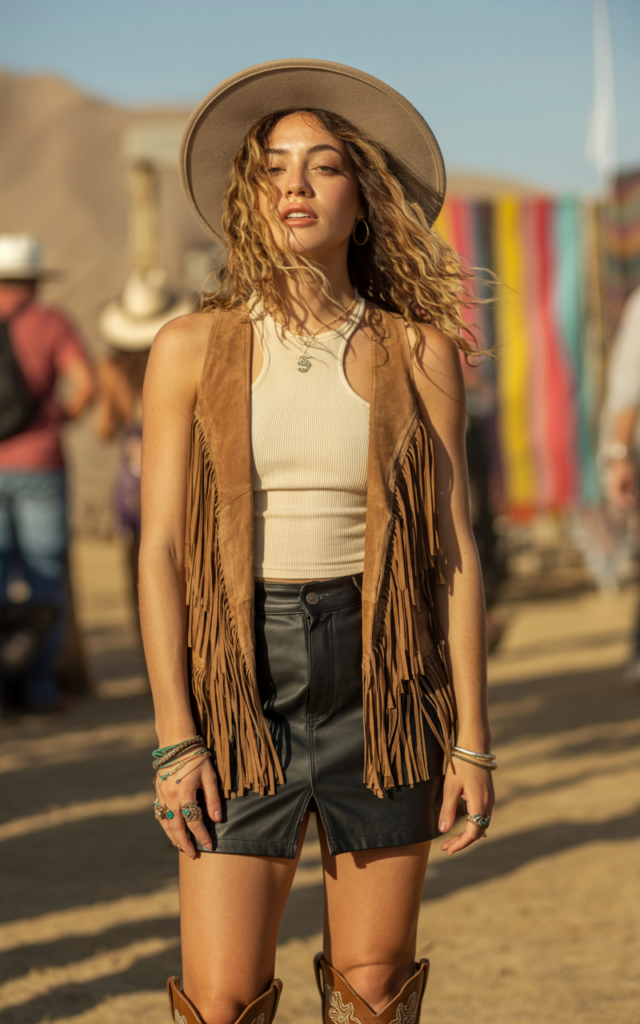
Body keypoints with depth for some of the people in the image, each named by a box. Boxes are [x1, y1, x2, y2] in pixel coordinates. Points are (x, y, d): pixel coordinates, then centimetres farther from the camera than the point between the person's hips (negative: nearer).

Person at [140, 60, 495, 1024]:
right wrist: (174, 737, -8)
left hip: (384, 683, 1)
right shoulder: (194, 349, 0)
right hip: (241, 684, -1)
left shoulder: (418, 353, 2)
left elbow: (453, 551, 2)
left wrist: (472, 738, -2)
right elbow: (160, 549, -1)